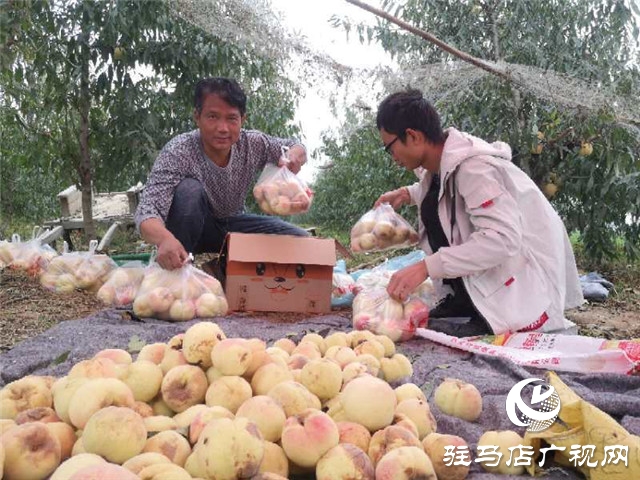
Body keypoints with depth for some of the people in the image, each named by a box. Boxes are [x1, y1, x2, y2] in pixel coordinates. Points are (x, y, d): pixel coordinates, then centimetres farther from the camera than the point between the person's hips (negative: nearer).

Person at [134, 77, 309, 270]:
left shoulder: (253, 144, -17)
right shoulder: (178, 152, -30)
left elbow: (296, 148, 0)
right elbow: (146, 212, -39)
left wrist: (294, 157, -27)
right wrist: (165, 238, -63)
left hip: (233, 223, 4)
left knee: (299, 240, -12)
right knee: (189, 189, -35)